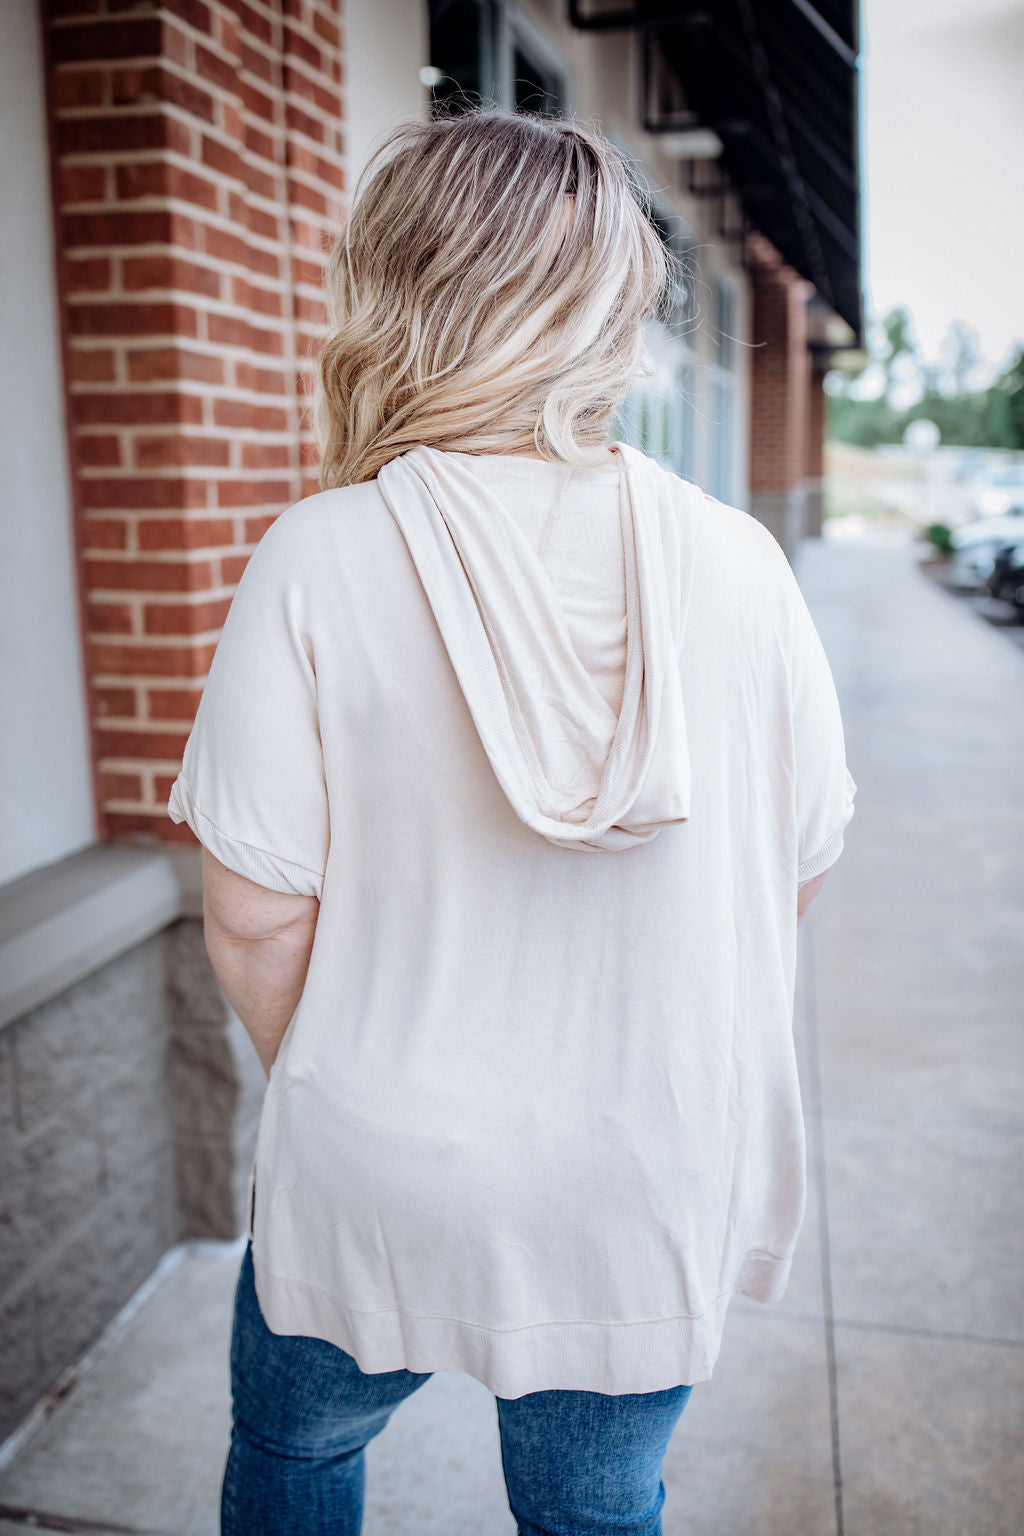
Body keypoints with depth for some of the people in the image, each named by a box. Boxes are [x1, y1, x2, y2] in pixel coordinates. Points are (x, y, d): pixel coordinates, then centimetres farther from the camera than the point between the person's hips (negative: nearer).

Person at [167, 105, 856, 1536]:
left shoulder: (319, 559, -18)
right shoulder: (739, 563, -12)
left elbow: (254, 917, -15)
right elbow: (798, 872, -2)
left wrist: (333, 1087, 5)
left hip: (377, 1183, -1)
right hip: (654, 1198, 2)